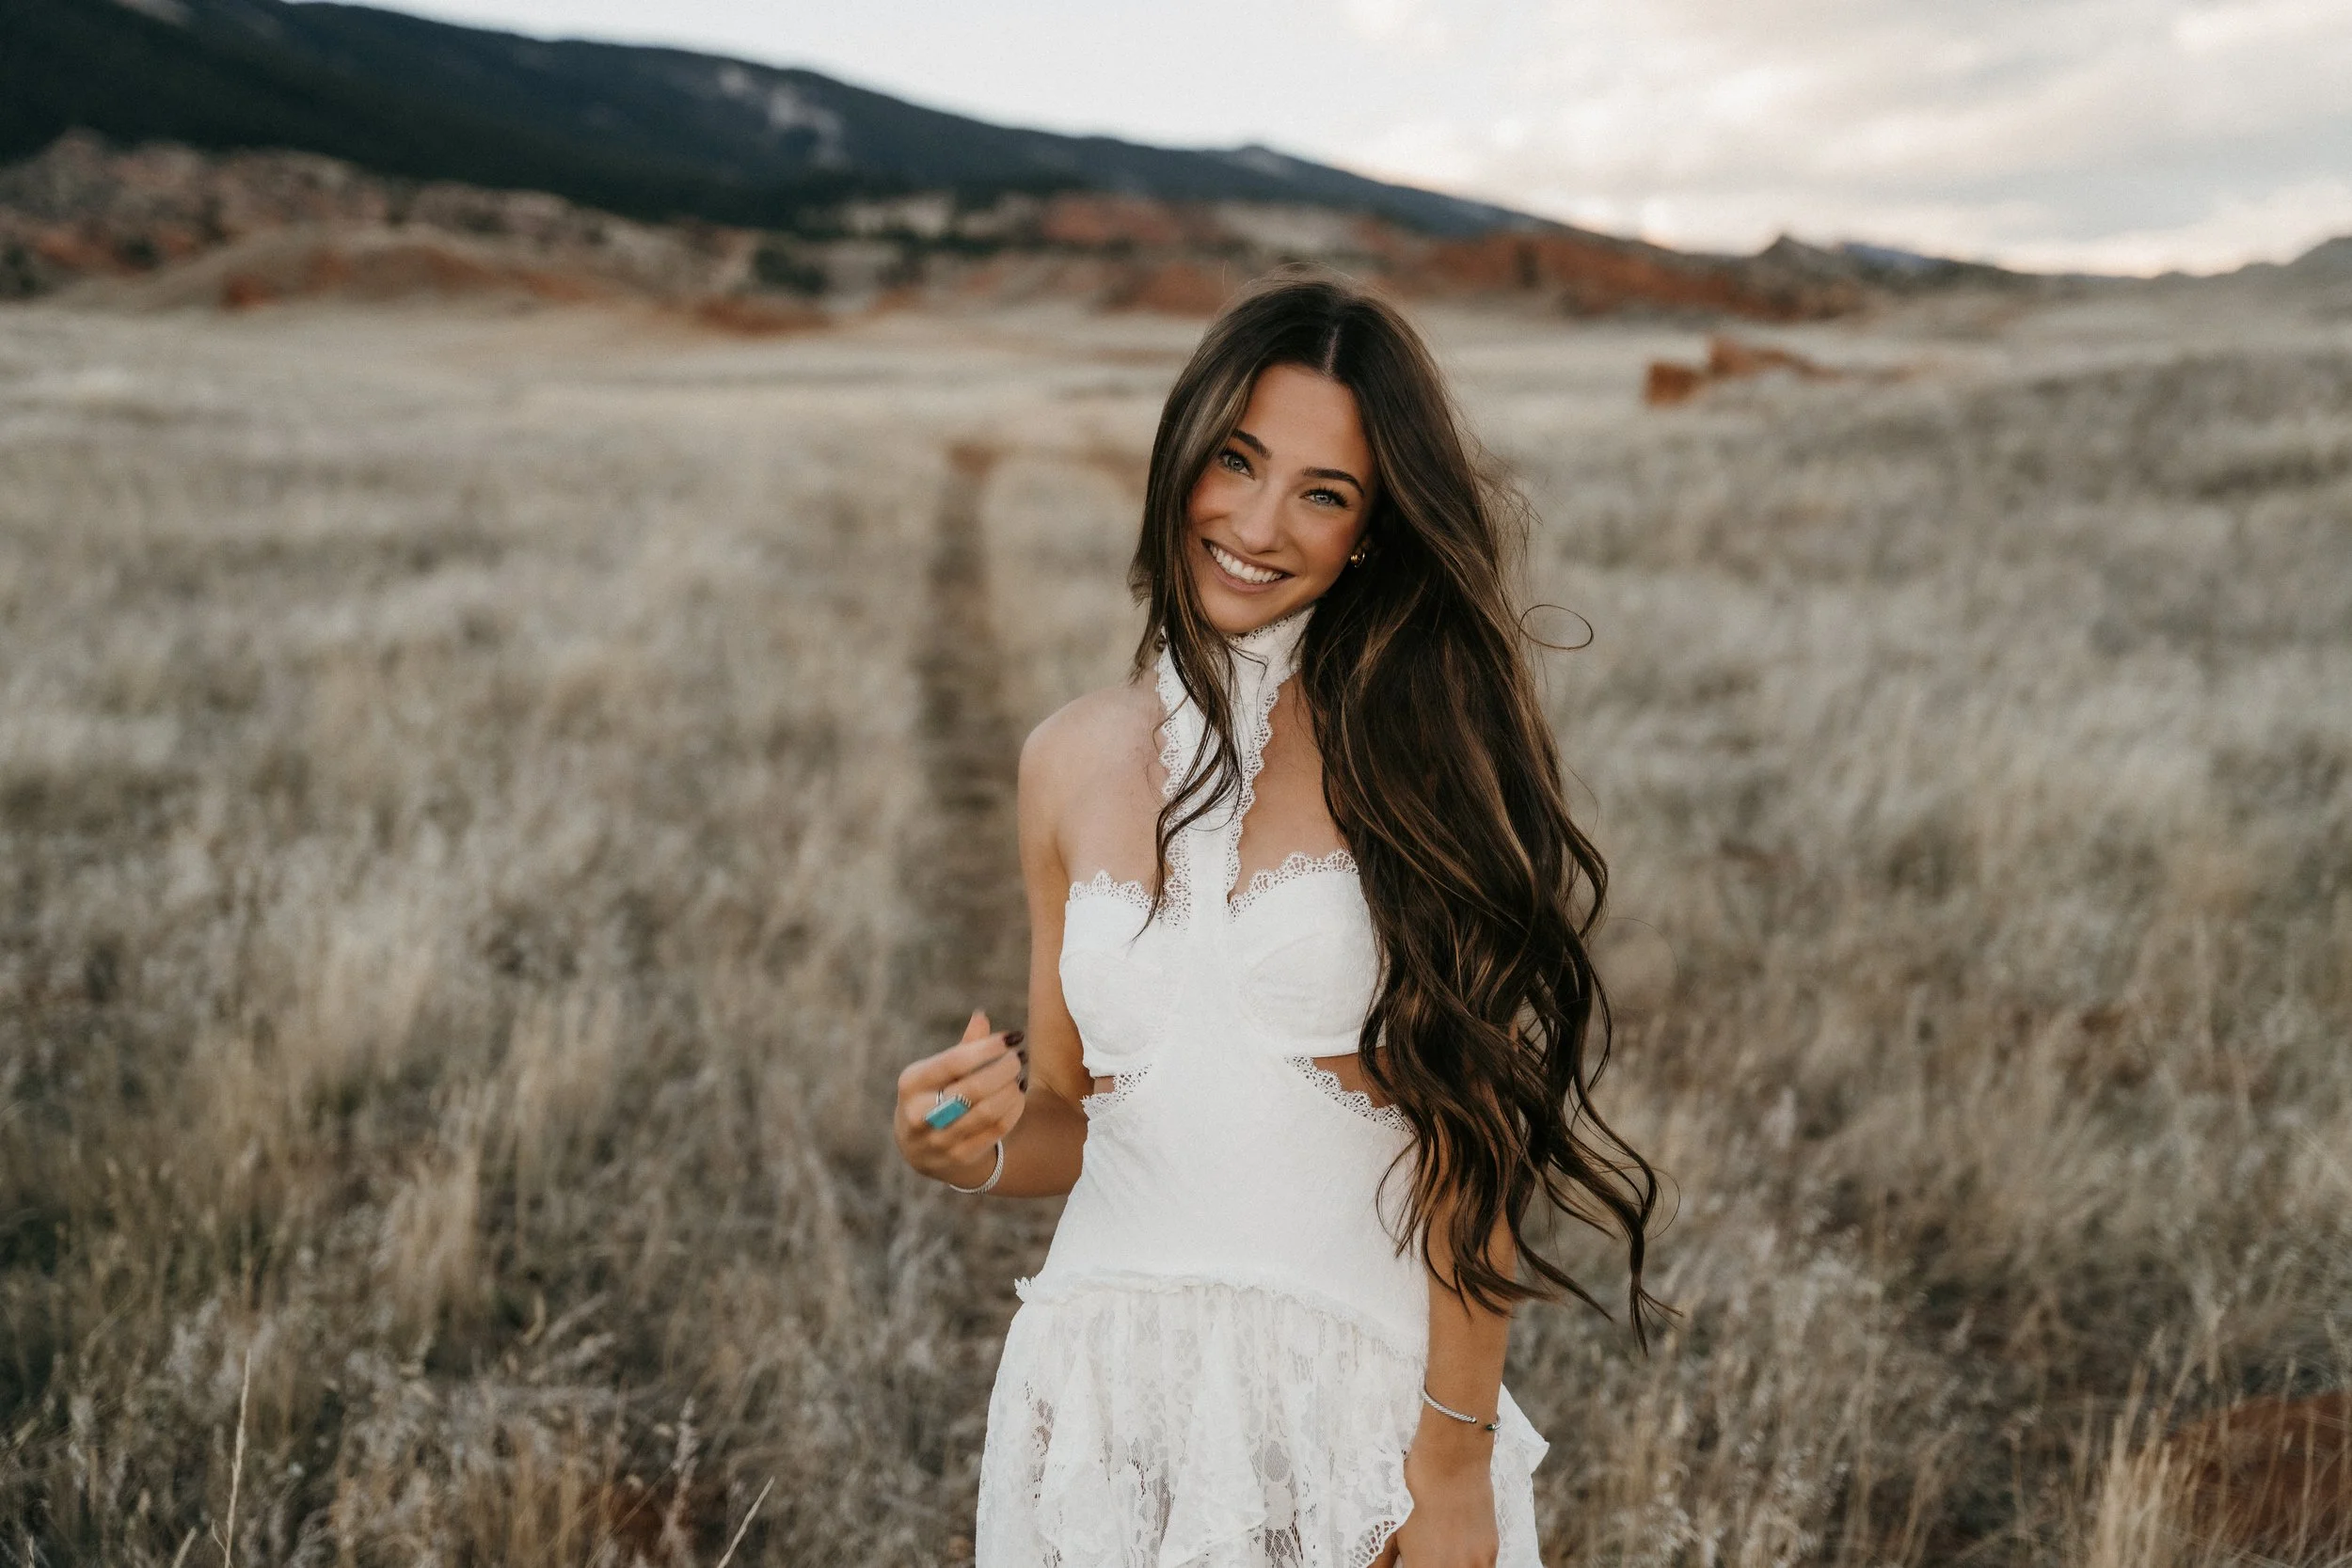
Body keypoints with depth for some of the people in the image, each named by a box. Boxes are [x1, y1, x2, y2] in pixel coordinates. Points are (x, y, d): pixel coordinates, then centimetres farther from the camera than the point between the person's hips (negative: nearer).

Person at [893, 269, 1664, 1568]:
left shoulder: (1420, 748, -7)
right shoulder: (1073, 761, 3)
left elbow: (1472, 1137, -9)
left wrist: (1455, 1459, -12)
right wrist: (973, 1147, -8)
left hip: (1359, 1392, -3)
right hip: (1107, 1398, 3)